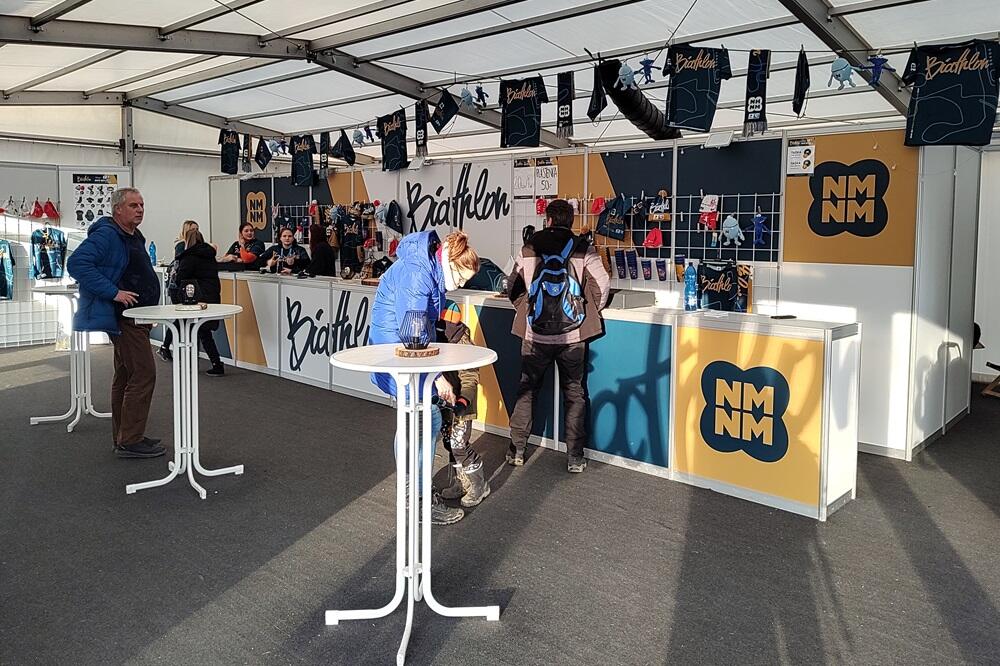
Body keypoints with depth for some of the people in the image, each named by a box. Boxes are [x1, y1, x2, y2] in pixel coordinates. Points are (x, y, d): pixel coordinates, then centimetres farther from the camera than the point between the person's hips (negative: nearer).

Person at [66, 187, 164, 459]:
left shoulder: (134, 236, 15)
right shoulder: (106, 235, -15)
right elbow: (77, 263, -26)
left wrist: (150, 310, 18)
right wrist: (114, 292, -27)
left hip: (135, 318, 10)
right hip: (123, 319, -10)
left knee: (126, 376, 14)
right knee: (143, 375, -11)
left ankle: (124, 437, 23)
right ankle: (130, 441, -5)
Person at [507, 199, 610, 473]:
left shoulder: (529, 248, 3)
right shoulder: (583, 249, -2)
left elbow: (514, 286, 8)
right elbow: (601, 285, -7)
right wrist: (590, 312, 10)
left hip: (535, 334, 1)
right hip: (572, 334, -1)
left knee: (526, 390, 14)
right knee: (574, 393, 8)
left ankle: (516, 450, 18)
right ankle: (575, 457, 10)